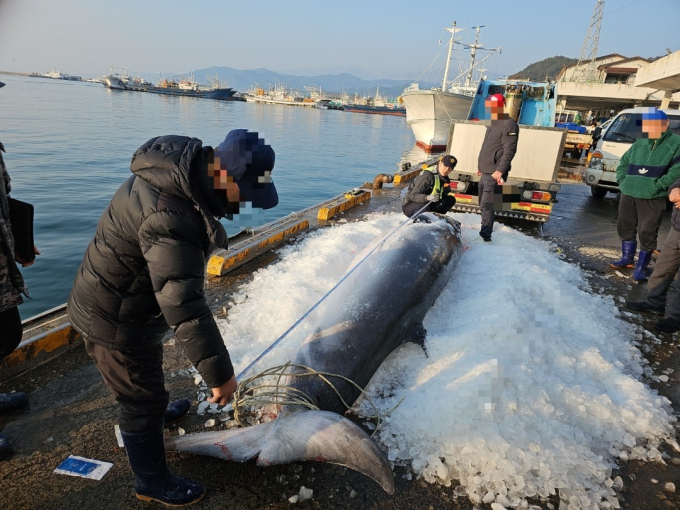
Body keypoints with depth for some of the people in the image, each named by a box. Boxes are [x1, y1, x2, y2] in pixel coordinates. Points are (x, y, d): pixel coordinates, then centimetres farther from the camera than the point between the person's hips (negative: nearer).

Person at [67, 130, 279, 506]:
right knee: (143, 403, 10)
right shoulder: (169, 218, -39)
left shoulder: (183, 166, -7)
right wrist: (219, 372, -37)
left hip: (135, 303, 9)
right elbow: (183, 305, -41)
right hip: (115, 321, -9)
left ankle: (153, 412, 63)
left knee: (147, 377, 34)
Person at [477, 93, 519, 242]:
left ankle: (486, 233, -8)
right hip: (485, 172, 9)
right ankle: (486, 228, 27)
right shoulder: (494, 123, 18)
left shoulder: (509, 124, -12)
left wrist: (500, 170, -25)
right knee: (483, 203, 14)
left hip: (494, 173, -9)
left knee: (486, 204, -13)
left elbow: (509, 151, -19)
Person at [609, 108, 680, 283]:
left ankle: (641, 267, 12)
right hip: (628, 194, 6)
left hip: (653, 199, -6)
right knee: (625, 226, 15)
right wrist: (623, 181, 8)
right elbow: (623, 163, 23)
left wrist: (658, 186, -20)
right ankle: (627, 258, 34)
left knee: (647, 233, -3)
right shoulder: (639, 143, 14)